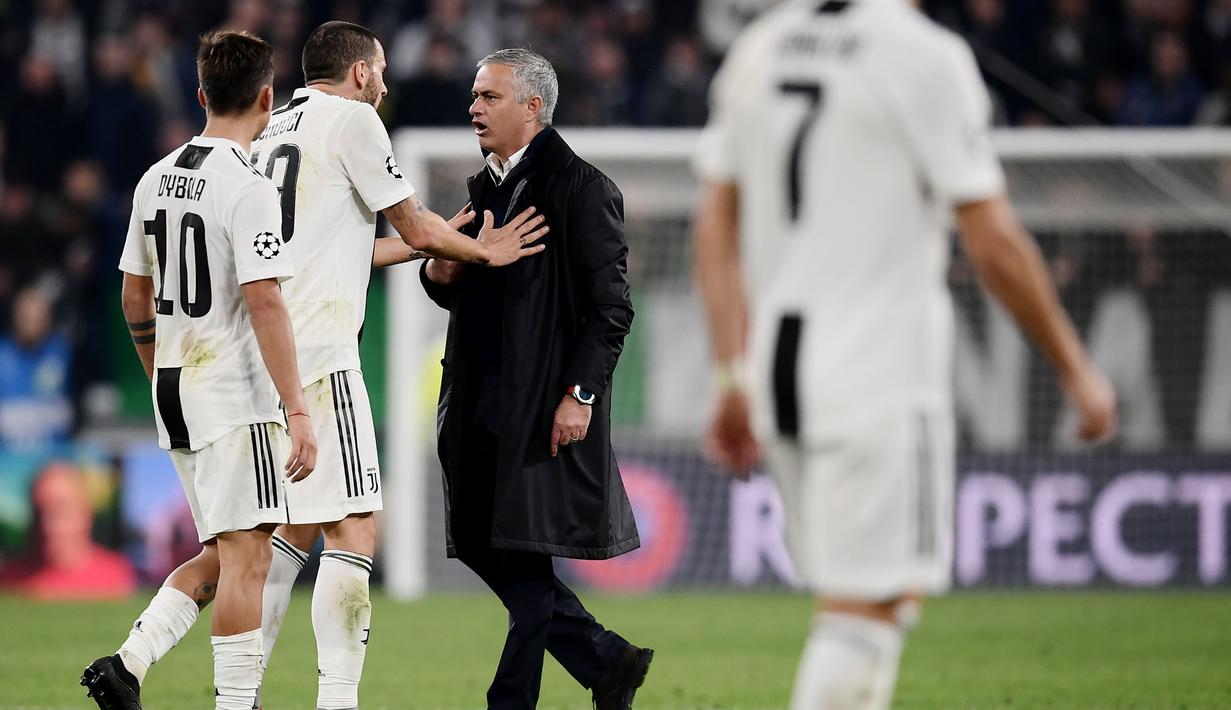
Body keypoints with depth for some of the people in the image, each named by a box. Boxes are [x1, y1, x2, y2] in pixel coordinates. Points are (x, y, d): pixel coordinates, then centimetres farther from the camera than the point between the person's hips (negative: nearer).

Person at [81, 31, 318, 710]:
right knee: (246, 555, -5)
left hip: (176, 394, 8)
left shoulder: (155, 180, 11)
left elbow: (136, 298, 18)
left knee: (226, 553, 15)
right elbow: (264, 303, -21)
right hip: (236, 398, -8)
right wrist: (298, 412, -22)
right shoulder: (248, 189, -14)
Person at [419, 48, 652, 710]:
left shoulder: (580, 189, -9)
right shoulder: (485, 188, 16)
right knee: (483, 548, 7)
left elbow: (611, 306, -12)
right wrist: (441, 271, 3)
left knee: (522, 554, -7)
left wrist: (579, 393, -18)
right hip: (483, 401, 9)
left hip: (543, 405, -9)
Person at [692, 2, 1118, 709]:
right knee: (865, 607, -5)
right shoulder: (926, 58, -10)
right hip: (879, 372, -7)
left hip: (776, 360, 7)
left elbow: (716, 230, 11)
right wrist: (1076, 366, 0)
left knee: (886, 594, 17)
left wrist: (738, 375, 15)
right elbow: (994, 246, -11)